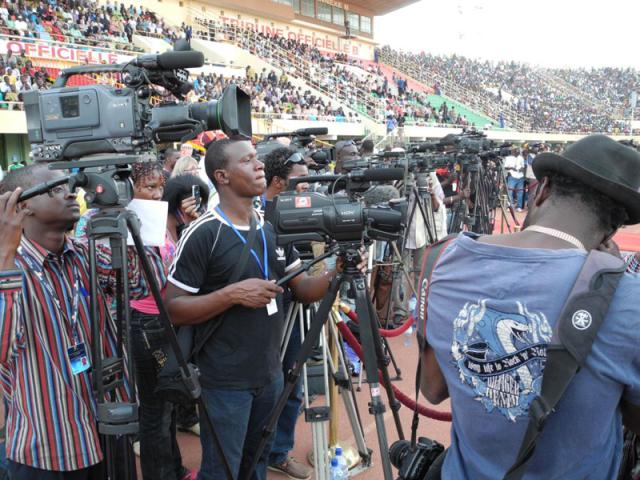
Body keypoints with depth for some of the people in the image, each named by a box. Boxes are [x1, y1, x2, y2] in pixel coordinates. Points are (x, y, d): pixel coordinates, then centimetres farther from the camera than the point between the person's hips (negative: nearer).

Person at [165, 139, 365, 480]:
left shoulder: (275, 228, 5)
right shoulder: (202, 234, -15)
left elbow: (302, 290, 7)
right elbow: (173, 308, -14)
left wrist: (335, 274, -12)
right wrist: (232, 294, -25)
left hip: (270, 375, 6)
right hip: (225, 382, -6)